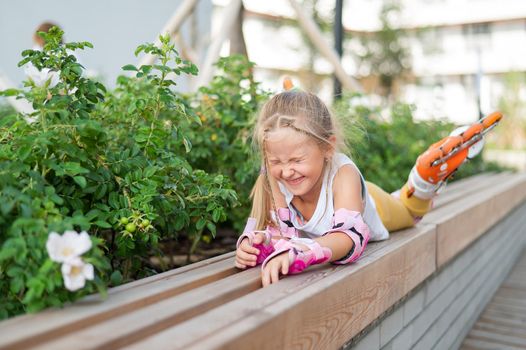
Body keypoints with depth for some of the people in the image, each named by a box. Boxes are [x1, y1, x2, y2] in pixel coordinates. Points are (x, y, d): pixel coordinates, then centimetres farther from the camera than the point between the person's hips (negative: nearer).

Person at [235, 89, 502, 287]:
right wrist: (257, 241, -59)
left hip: (374, 211, -3)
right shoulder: (271, 180, -40)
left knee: (409, 208, 27)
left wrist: (297, 253, -81)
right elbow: (281, 229, -34)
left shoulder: (342, 174, -50)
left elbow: (348, 236, -62)